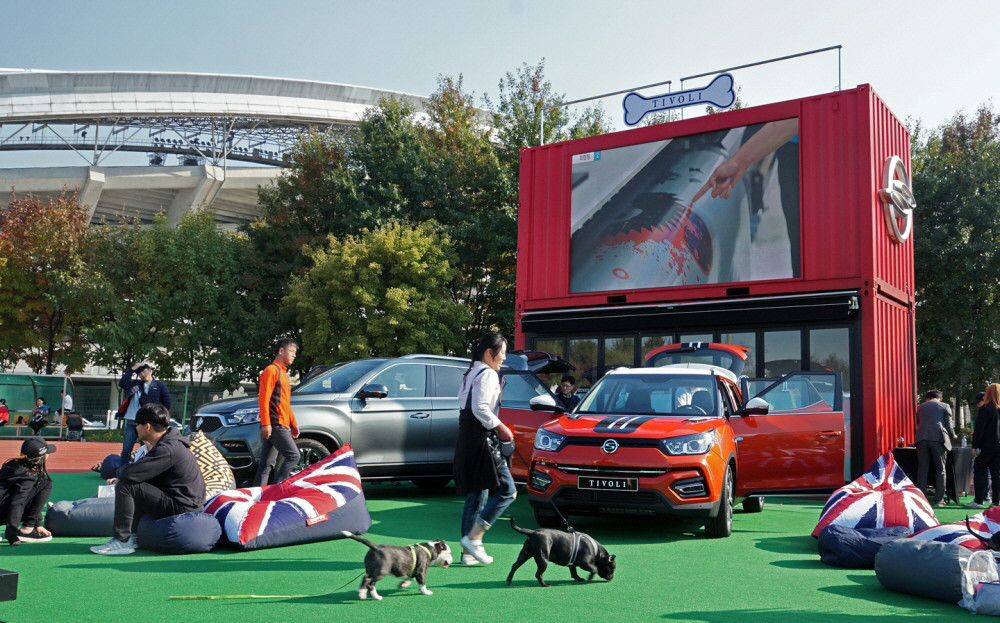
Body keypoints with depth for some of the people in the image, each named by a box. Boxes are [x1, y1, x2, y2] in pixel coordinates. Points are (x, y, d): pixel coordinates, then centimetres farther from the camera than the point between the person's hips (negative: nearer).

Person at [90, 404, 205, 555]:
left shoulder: (167, 449, -20)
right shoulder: (170, 442, 13)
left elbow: (130, 473, -25)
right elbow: (144, 474, 23)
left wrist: (121, 470, -1)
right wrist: (121, 478, 9)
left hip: (182, 508, -11)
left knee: (125, 486, -13)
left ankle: (122, 541, -9)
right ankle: (133, 536, 21)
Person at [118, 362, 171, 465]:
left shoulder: (160, 386, 3)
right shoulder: (135, 384, 12)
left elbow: (167, 404, 3)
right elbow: (122, 383, -5)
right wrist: (132, 369, -6)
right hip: (131, 423, 3)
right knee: (126, 450, 1)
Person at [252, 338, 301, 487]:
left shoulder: (283, 373, 23)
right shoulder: (271, 370, -6)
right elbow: (263, 398, -14)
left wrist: (293, 423, 24)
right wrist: (265, 423, -21)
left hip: (282, 426, 9)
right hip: (275, 424, -9)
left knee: (267, 463, 7)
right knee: (293, 455, -14)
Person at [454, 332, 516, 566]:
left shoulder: (471, 373, 19)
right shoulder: (487, 374, -10)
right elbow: (480, 408, -20)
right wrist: (500, 427, -12)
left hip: (466, 438, 10)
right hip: (481, 439, -10)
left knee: (476, 496, 13)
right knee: (506, 490, -6)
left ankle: (468, 552, 15)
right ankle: (473, 537, -8)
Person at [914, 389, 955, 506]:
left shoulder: (921, 407, 21)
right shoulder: (945, 407, 11)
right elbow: (948, 426, 6)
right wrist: (953, 435, 25)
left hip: (922, 439, 3)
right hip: (938, 438, -3)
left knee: (922, 469, 5)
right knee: (940, 469, 4)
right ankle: (938, 499, 1)